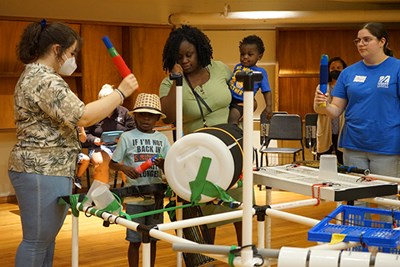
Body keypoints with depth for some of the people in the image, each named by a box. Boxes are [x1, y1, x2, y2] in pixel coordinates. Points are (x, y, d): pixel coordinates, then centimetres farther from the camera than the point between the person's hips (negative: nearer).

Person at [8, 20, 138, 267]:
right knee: (37, 242, -4)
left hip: (49, 170, 11)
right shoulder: (44, 80, -17)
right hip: (42, 172, -11)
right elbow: (83, 116, -25)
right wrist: (121, 93, -17)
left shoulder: (36, 76, 18)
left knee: (46, 240, 14)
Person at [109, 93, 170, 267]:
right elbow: (112, 163, 1)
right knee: (135, 240, 3)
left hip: (156, 196, 3)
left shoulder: (162, 139, 6)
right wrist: (124, 168, -19)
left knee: (152, 239, 12)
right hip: (135, 198, -3)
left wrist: (163, 164, -17)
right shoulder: (127, 137, -2)